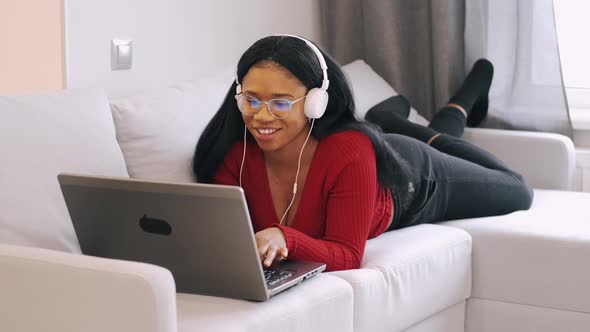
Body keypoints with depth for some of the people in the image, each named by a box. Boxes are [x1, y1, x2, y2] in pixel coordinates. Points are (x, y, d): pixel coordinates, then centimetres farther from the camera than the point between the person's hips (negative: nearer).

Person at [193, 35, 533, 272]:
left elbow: (348, 256, -44)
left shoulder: (350, 153, -48)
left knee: (519, 194, 24)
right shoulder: (235, 154, -38)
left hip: (414, 181, -4)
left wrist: (284, 239, -61)